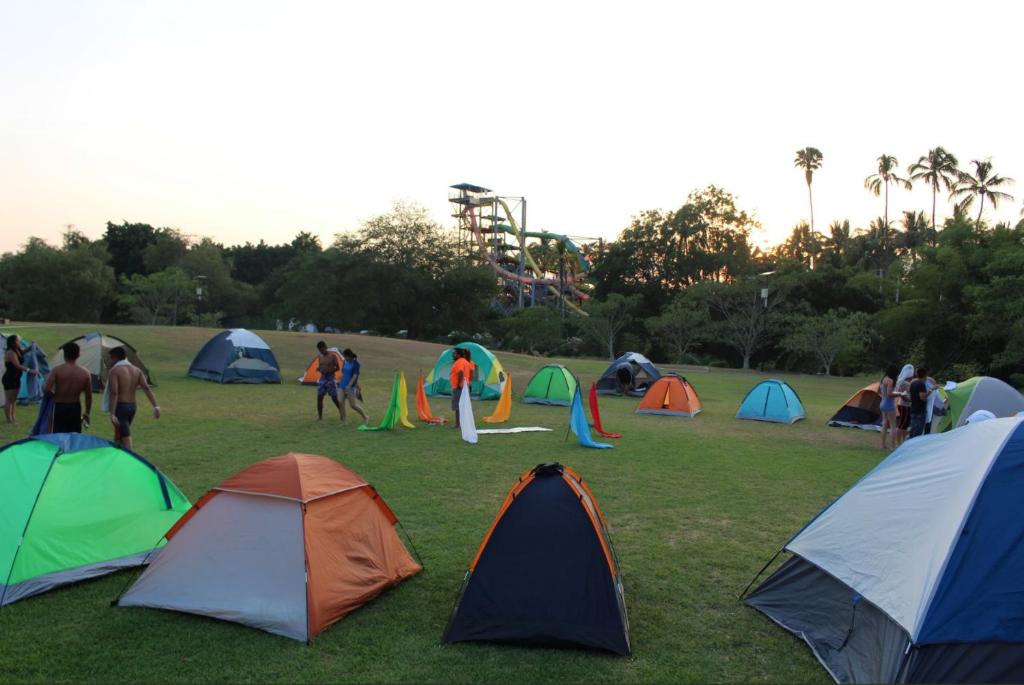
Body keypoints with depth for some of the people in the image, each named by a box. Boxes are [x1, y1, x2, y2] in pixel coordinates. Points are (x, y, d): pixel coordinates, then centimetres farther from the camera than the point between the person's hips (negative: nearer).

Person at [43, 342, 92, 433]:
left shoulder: (57, 370, -11)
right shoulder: (85, 373, -3)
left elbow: (46, 389, -18)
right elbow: (89, 396, 1)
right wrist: (87, 413, 13)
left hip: (59, 408, -2)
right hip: (75, 408, 2)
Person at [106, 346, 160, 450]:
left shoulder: (114, 371, -11)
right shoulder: (136, 370, 7)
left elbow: (114, 393, -21)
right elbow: (146, 388, -2)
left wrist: (112, 414, -25)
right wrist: (156, 406, -8)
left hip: (120, 407, -7)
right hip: (132, 406, 7)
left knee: (126, 439, -9)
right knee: (118, 435, 24)